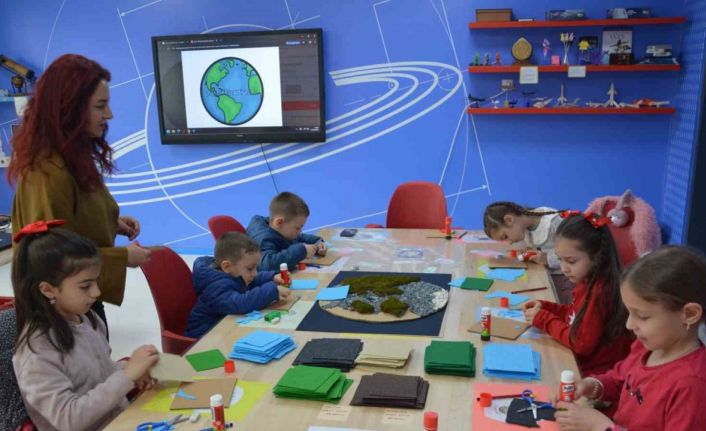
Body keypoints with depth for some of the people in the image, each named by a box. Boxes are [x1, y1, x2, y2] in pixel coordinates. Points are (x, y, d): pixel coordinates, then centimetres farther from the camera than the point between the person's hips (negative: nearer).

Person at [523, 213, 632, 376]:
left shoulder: (601, 291, -25)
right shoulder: (588, 282, -1)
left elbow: (582, 344, -21)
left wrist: (544, 319, -13)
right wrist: (545, 307, 0)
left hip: (595, 375, -7)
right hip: (581, 362, 7)